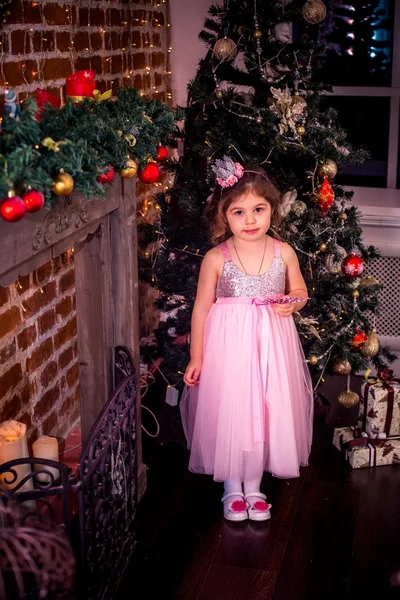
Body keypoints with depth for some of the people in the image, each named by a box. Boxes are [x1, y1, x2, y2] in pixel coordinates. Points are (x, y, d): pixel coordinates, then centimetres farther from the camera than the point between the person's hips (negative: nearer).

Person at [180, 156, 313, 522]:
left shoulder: (284, 253, -3)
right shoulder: (216, 258, -9)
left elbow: (300, 293, 11)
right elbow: (202, 309, -3)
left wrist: (292, 303, -13)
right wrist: (196, 358, -2)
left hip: (271, 344, 2)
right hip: (228, 344, -2)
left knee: (266, 411, 9)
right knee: (228, 412, 5)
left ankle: (254, 486, 29)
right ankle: (232, 488, 26)